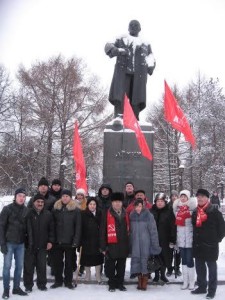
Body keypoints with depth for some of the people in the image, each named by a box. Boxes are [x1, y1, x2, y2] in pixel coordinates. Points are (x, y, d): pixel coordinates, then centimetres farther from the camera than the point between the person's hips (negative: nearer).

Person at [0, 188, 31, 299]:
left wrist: (30, 242, 3)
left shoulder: (26, 210, 4)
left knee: (19, 266, 9)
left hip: (21, 243, 4)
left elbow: (28, 227, 8)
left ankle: (16, 288, 21)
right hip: (9, 243, -3)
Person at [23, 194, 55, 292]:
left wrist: (50, 241, -1)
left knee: (42, 266, 9)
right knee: (29, 266, 7)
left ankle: (42, 284, 23)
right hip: (29, 245, -2)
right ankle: (28, 285, 20)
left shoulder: (48, 214, 3)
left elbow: (51, 229, 6)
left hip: (43, 245, 2)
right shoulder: (28, 213, -6)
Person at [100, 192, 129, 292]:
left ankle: (120, 283, 25)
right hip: (111, 246, -4)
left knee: (121, 267, 13)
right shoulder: (107, 215, -6)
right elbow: (102, 232, -7)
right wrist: (103, 247, -9)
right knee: (111, 267, 7)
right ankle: (112, 284, 20)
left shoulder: (125, 215, 9)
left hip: (123, 246, 4)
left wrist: (128, 245, 12)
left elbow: (128, 230, 14)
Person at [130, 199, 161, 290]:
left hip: (145, 242, -4)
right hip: (135, 243, 4)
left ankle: (145, 282, 8)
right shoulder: (132, 216, 5)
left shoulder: (148, 216, -8)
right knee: (136, 259, 5)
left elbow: (153, 230, -9)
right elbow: (131, 230, 11)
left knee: (145, 260, -4)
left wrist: (155, 244, -10)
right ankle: (139, 280, 17)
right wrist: (130, 243, 8)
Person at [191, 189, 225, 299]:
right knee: (199, 267, 14)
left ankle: (212, 290, 15)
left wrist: (216, 240, -7)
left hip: (210, 245, -6)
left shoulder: (214, 212, -10)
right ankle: (202, 286, 28)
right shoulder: (195, 212, 9)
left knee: (211, 267, 6)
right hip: (197, 245, 6)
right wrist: (195, 240, 11)